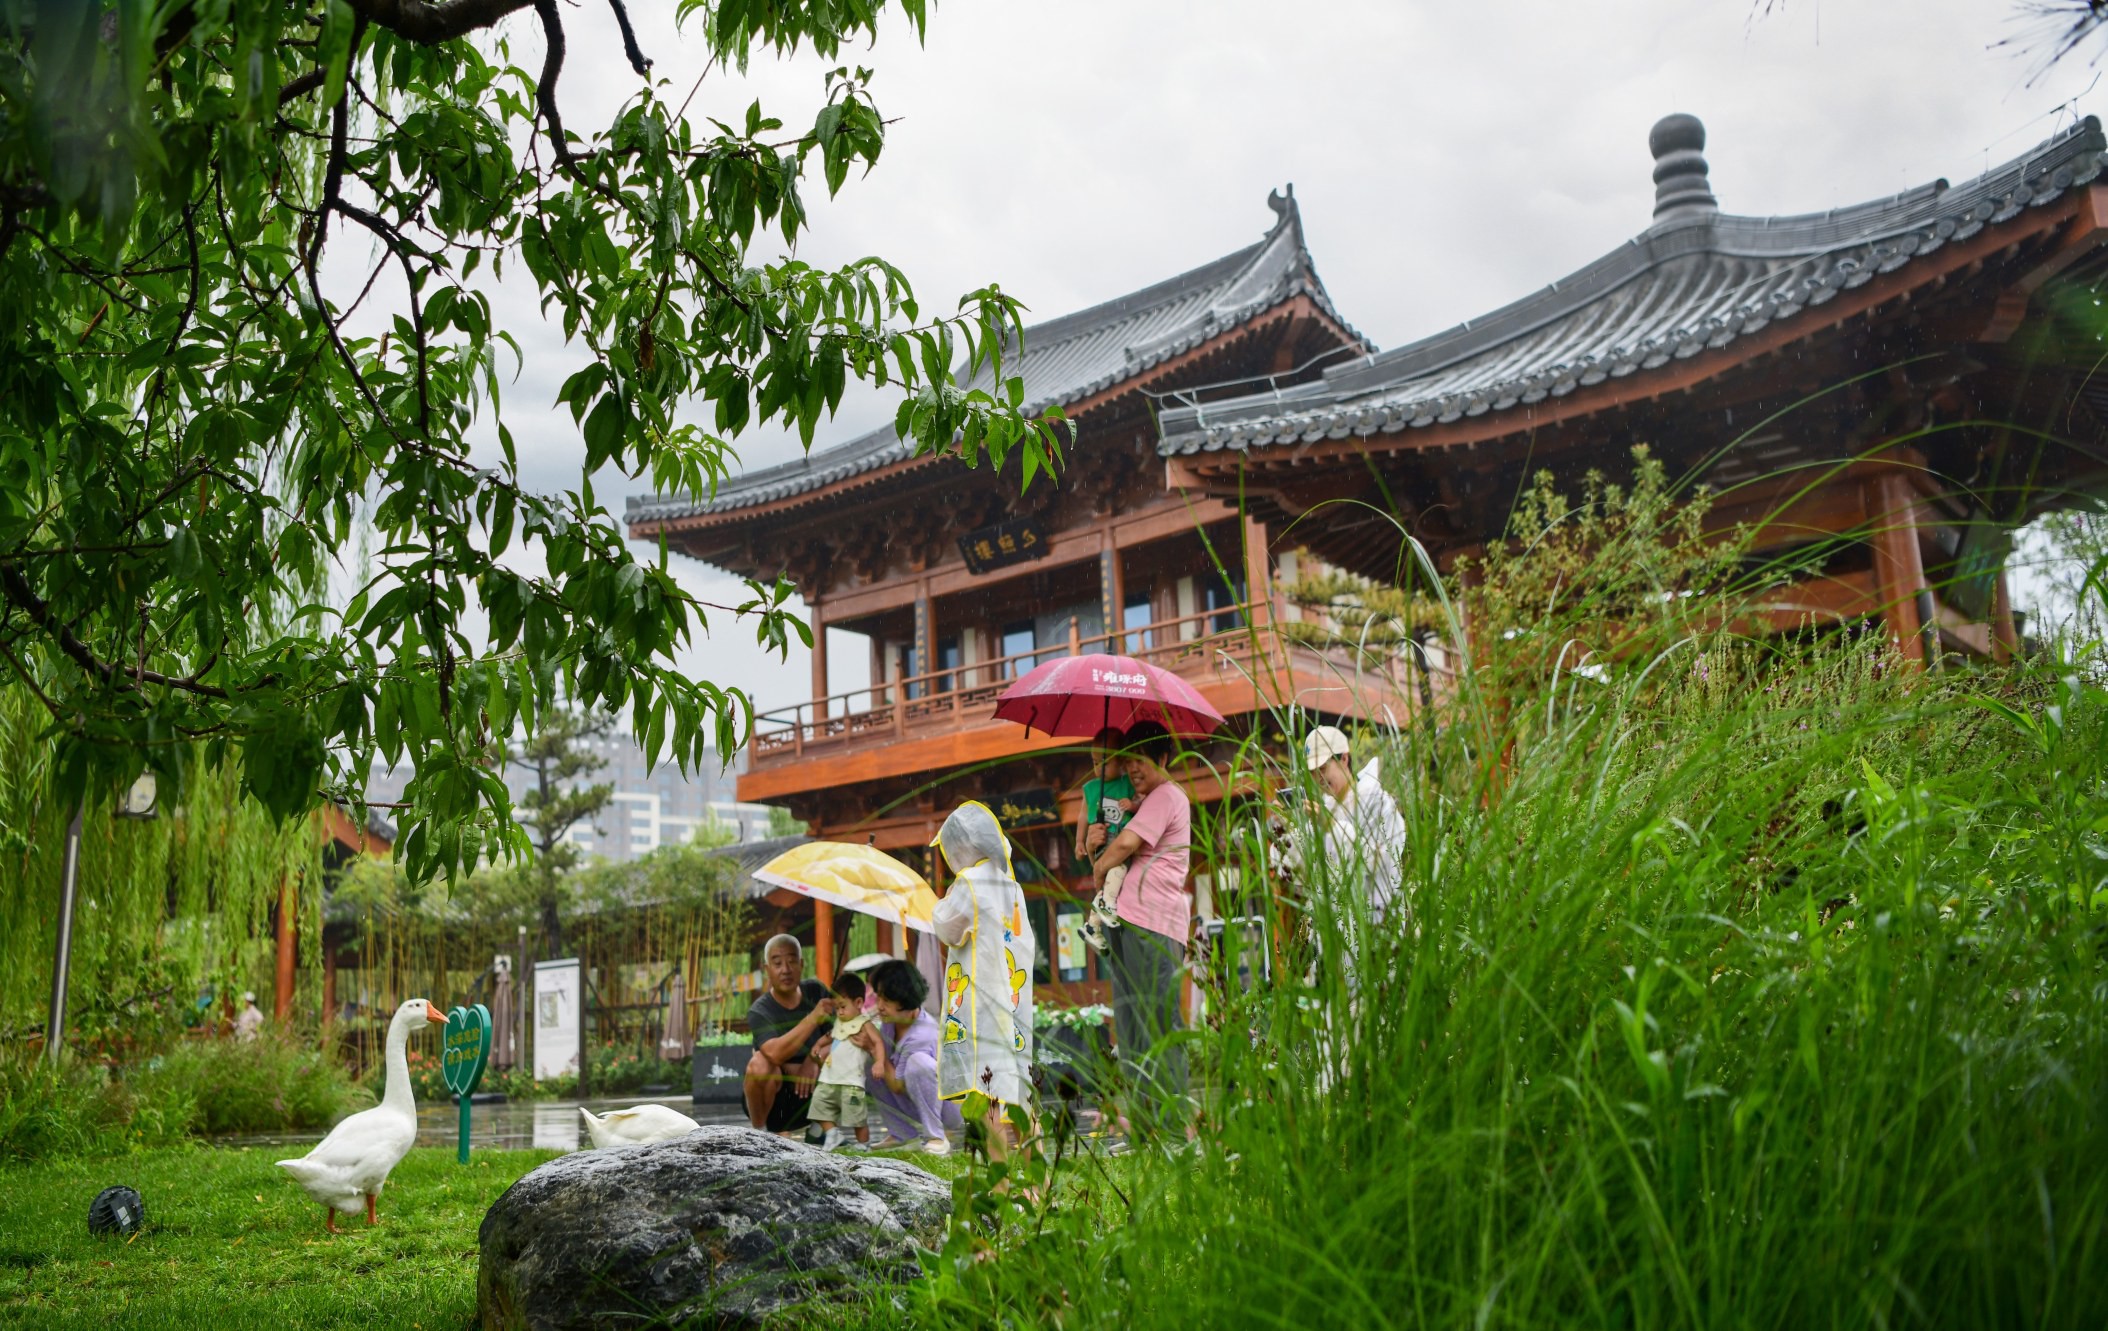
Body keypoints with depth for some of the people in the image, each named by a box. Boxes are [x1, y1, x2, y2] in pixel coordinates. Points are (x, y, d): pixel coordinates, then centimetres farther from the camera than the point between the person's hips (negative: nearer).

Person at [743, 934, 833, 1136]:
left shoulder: (815, 991, -1)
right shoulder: (759, 1012, -16)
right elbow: (775, 1054, -34)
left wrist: (814, 1057, -21)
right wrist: (813, 1018, -39)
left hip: (809, 1095, 5)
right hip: (773, 1099, -5)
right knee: (760, 1063, -35)